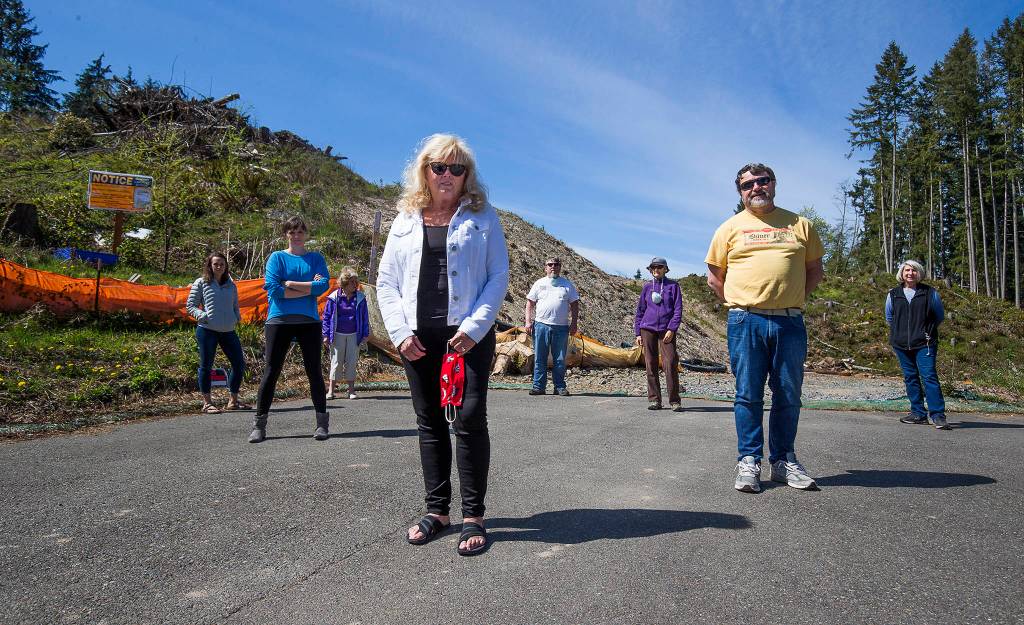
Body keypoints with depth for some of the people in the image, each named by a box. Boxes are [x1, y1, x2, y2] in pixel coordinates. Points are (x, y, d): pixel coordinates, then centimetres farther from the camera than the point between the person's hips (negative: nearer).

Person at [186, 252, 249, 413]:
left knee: (239, 364, 3)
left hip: (228, 331, 5)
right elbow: (190, 305, 4)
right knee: (206, 365, 1)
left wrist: (237, 317, 4)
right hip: (207, 330, -4)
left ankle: (233, 401, 17)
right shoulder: (201, 283, 4)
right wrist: (201, 315, -14)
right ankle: (207, 403, 12)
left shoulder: (231, 285, 16)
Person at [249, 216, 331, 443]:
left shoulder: (316, 258, 9)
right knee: (271, 372, 1)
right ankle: (259, 424, 9)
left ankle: (322, 422, 13)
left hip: (309, 321, 1)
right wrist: (309, 288, -9)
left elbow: (323, 285, -8)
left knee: (314, 371, 4)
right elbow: (273, 288, -9)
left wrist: (290, 283, -10)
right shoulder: (276, 258, 6)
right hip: (279, 320, -1)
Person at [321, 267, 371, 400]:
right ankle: (330, 390, 9)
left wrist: (365, 334, 4)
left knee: (352, 362, 6)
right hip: (338, 335, -1)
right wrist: (325, 335, -2)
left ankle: (351, 390, 15)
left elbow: (365, 317, 5)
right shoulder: (334, 297, -7)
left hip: (354, 335, 1)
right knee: (336, 361, 3)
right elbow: (326, 316, 0)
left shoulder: (360, 298, -3)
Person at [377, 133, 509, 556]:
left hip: (468, 335, -3)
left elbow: (498, 276, -2)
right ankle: (437, 510, 20)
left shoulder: (482, 216, 5)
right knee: (429, 422, 9)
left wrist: (473, 328, -13)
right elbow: (386, 280, 10)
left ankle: (473, 516, 4)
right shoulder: (406, 219, 13)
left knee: (470, 419, -6)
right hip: (418, 338, 3)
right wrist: (400, 332, -3)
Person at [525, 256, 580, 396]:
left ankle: (560, 387, 11)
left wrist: (574, 323, 3)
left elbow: (574, 305, 11)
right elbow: (530, 303, 11)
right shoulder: (539, 284, 10)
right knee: (540, 358, 1)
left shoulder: (567, 284, 11)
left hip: (561, 327, 0)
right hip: (541, 325, 0)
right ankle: (538, 386, 7)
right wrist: (528, 321, 1)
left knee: (560, 359, 3)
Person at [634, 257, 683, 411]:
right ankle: (654, 400, 9)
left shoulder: (673, 286, 4)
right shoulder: (647, 287, 10)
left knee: (670, 364, -9)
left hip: (666, 330, -2)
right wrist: (638, 333, 7)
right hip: (648, 329, 2)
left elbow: (678, 310, 0)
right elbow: (640, 310, 13)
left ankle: (675, 401, -1)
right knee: (651, 365, 2)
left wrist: (672, 329, -10)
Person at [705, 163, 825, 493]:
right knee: (748, 394, 1)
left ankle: (783, 460, 19)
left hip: (790, 322, 2)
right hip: (746, 322, -1)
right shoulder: (731, 227, 8)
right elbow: (714, 277, 11)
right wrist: (739, 305, 5)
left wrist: (794, 299, 9)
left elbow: (815, 269, 18)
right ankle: (748, 461, 9)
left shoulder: (800, 225, 12)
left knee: (788, 395, 7)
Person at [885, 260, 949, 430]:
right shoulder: (893, 295, 8)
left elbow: (940, 316, 12)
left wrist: (927, 330, 9)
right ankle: (918, 413, 15)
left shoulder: (930, 293, 2)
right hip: (901, 344, 3)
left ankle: (937, 415, -8)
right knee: (910, 378, 8)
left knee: (929, 376, -11)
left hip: (924, 344, -3)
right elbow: (889, 317, 22)